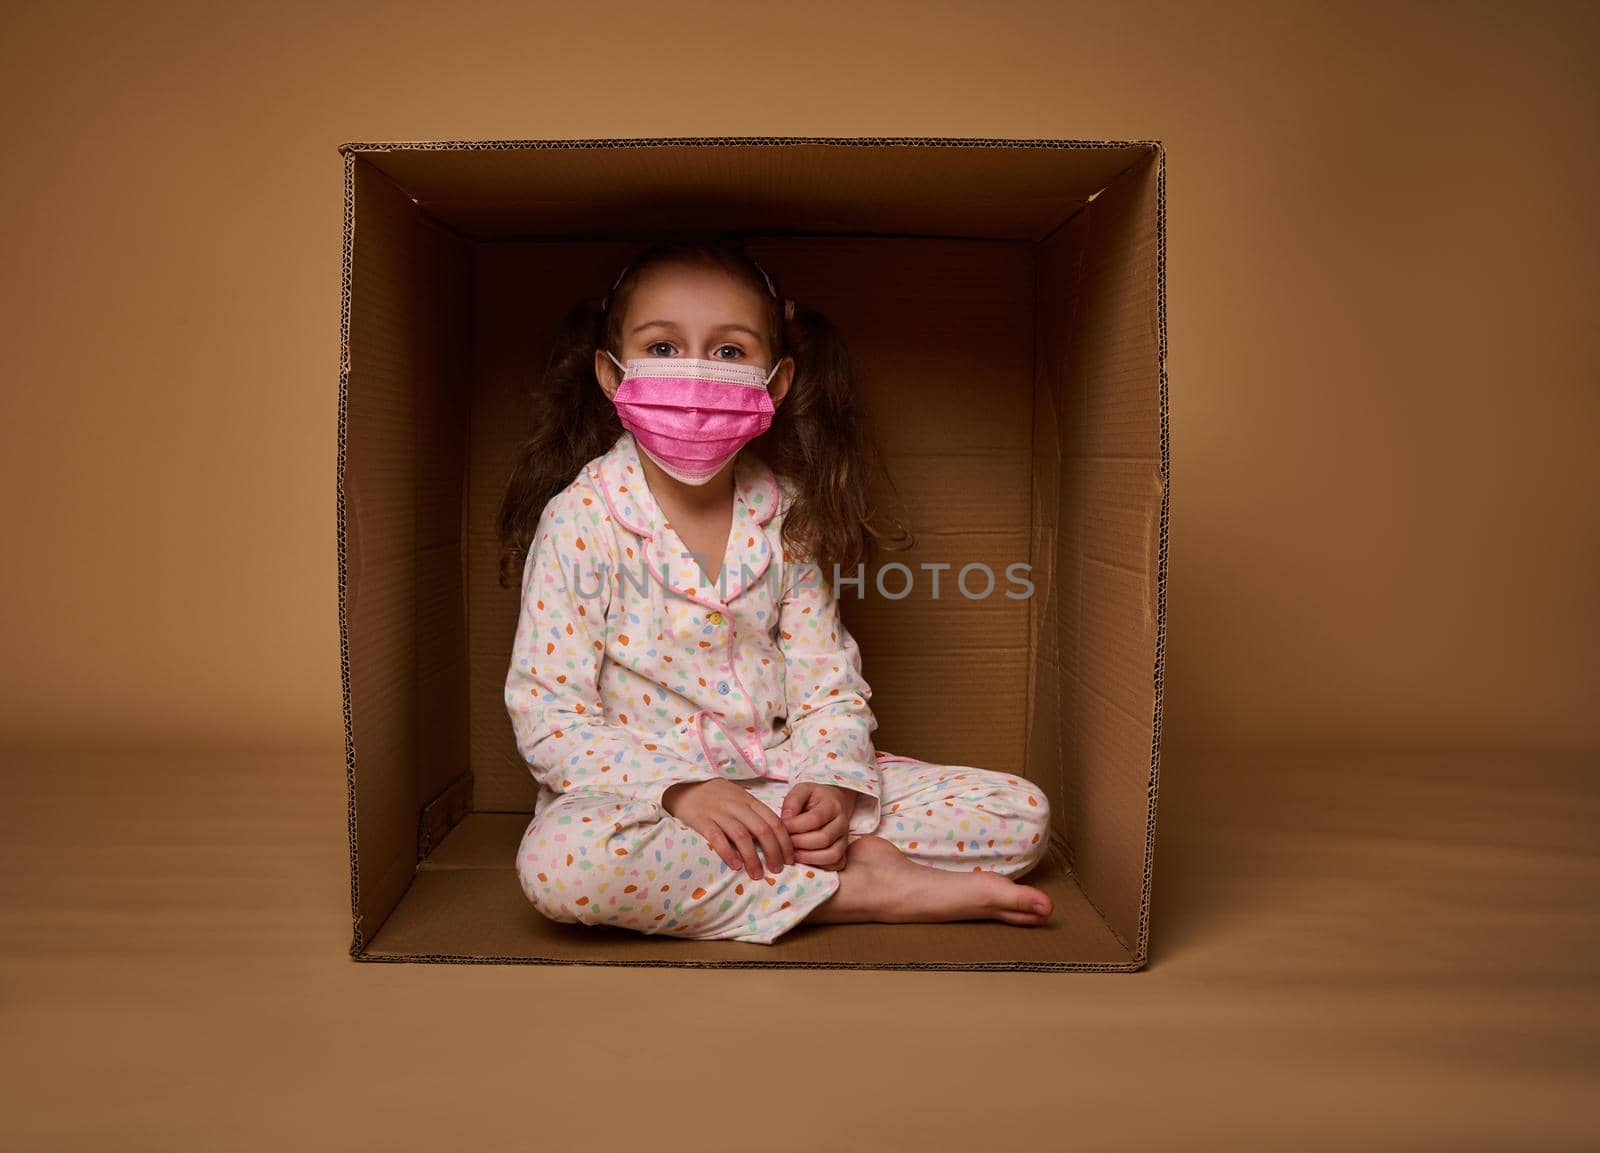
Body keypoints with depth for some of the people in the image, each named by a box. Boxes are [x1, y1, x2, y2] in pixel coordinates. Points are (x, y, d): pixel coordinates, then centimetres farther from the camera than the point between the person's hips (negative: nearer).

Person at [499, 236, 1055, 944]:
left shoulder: (786, 515, 0)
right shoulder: (581, 520, -10)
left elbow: (828, 684, 3)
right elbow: (547, 716, -13)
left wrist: (834, 783, -18)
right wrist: (680, 788, -25)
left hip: (778, 780, 3)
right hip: (643, 792, -2)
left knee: (1021, 813, -3)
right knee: (557, 860, -39)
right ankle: (849, 891, -22)